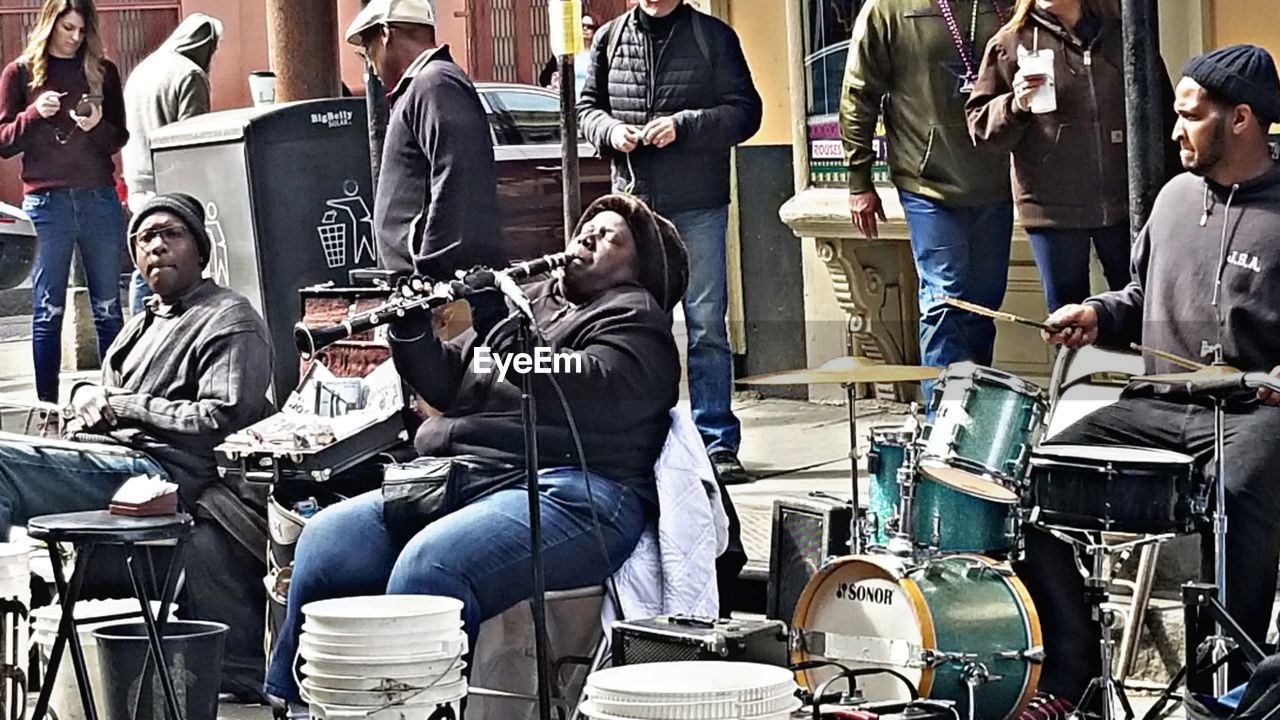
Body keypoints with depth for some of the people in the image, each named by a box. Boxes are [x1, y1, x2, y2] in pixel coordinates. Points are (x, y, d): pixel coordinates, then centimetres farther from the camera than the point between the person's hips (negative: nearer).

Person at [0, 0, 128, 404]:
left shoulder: (103, 72, 9)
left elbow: (120, 138, 10)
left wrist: (98, 125, -12)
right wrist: (35, 113, -13)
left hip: (99, 198, 2)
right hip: (46, 201, -2)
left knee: (108, 307, 4)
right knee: (48, 310, 0)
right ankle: (47, 405, 2)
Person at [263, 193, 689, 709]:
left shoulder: (633, 318, 7)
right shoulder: (530, 298, 28)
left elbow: (589, 393, -13)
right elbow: (450, 384, 23)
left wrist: (507, 334, -19)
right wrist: (411, 330, 4)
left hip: (570, 490, -7)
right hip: (457, 478, 7)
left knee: (428, 564, -34)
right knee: (325, 540, -14)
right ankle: (292, 702, -10)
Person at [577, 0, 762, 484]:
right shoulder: (610, 39, 10)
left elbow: (745, 112, -2)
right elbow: (587, 106, 16)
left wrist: (684, 125, -16)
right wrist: (611, 130, -6)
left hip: (698, 207, -3)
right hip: (633, 202, 3)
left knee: (707, 325, -2)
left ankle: (718, 443, 2)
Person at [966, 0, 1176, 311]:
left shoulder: (1124, 37, 6)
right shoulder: (1009, 43, 1)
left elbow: (1163, 116, 11)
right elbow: (980, 124, 1)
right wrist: (1015, 106, -19)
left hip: (1125, 202, 2)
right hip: (1050, 206, -1)